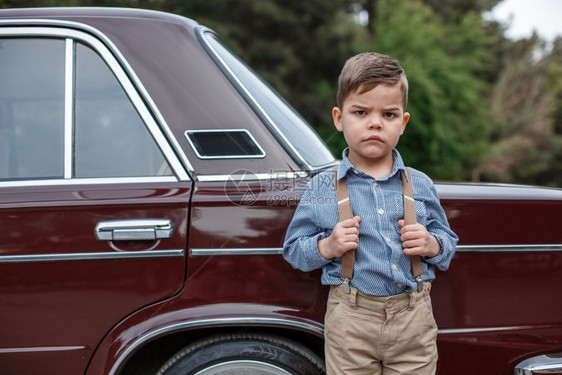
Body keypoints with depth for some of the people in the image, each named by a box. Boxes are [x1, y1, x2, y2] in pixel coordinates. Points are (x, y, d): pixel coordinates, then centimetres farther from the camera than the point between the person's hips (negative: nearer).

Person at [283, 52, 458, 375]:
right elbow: (293, 249, 5)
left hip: (414, 322, 2)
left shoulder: (420, 185, 6)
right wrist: (326, 247, -13)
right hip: (351, 323, -2)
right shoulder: (321, 188, 0)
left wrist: (432, 245, -6)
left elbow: (449, 241, 15)